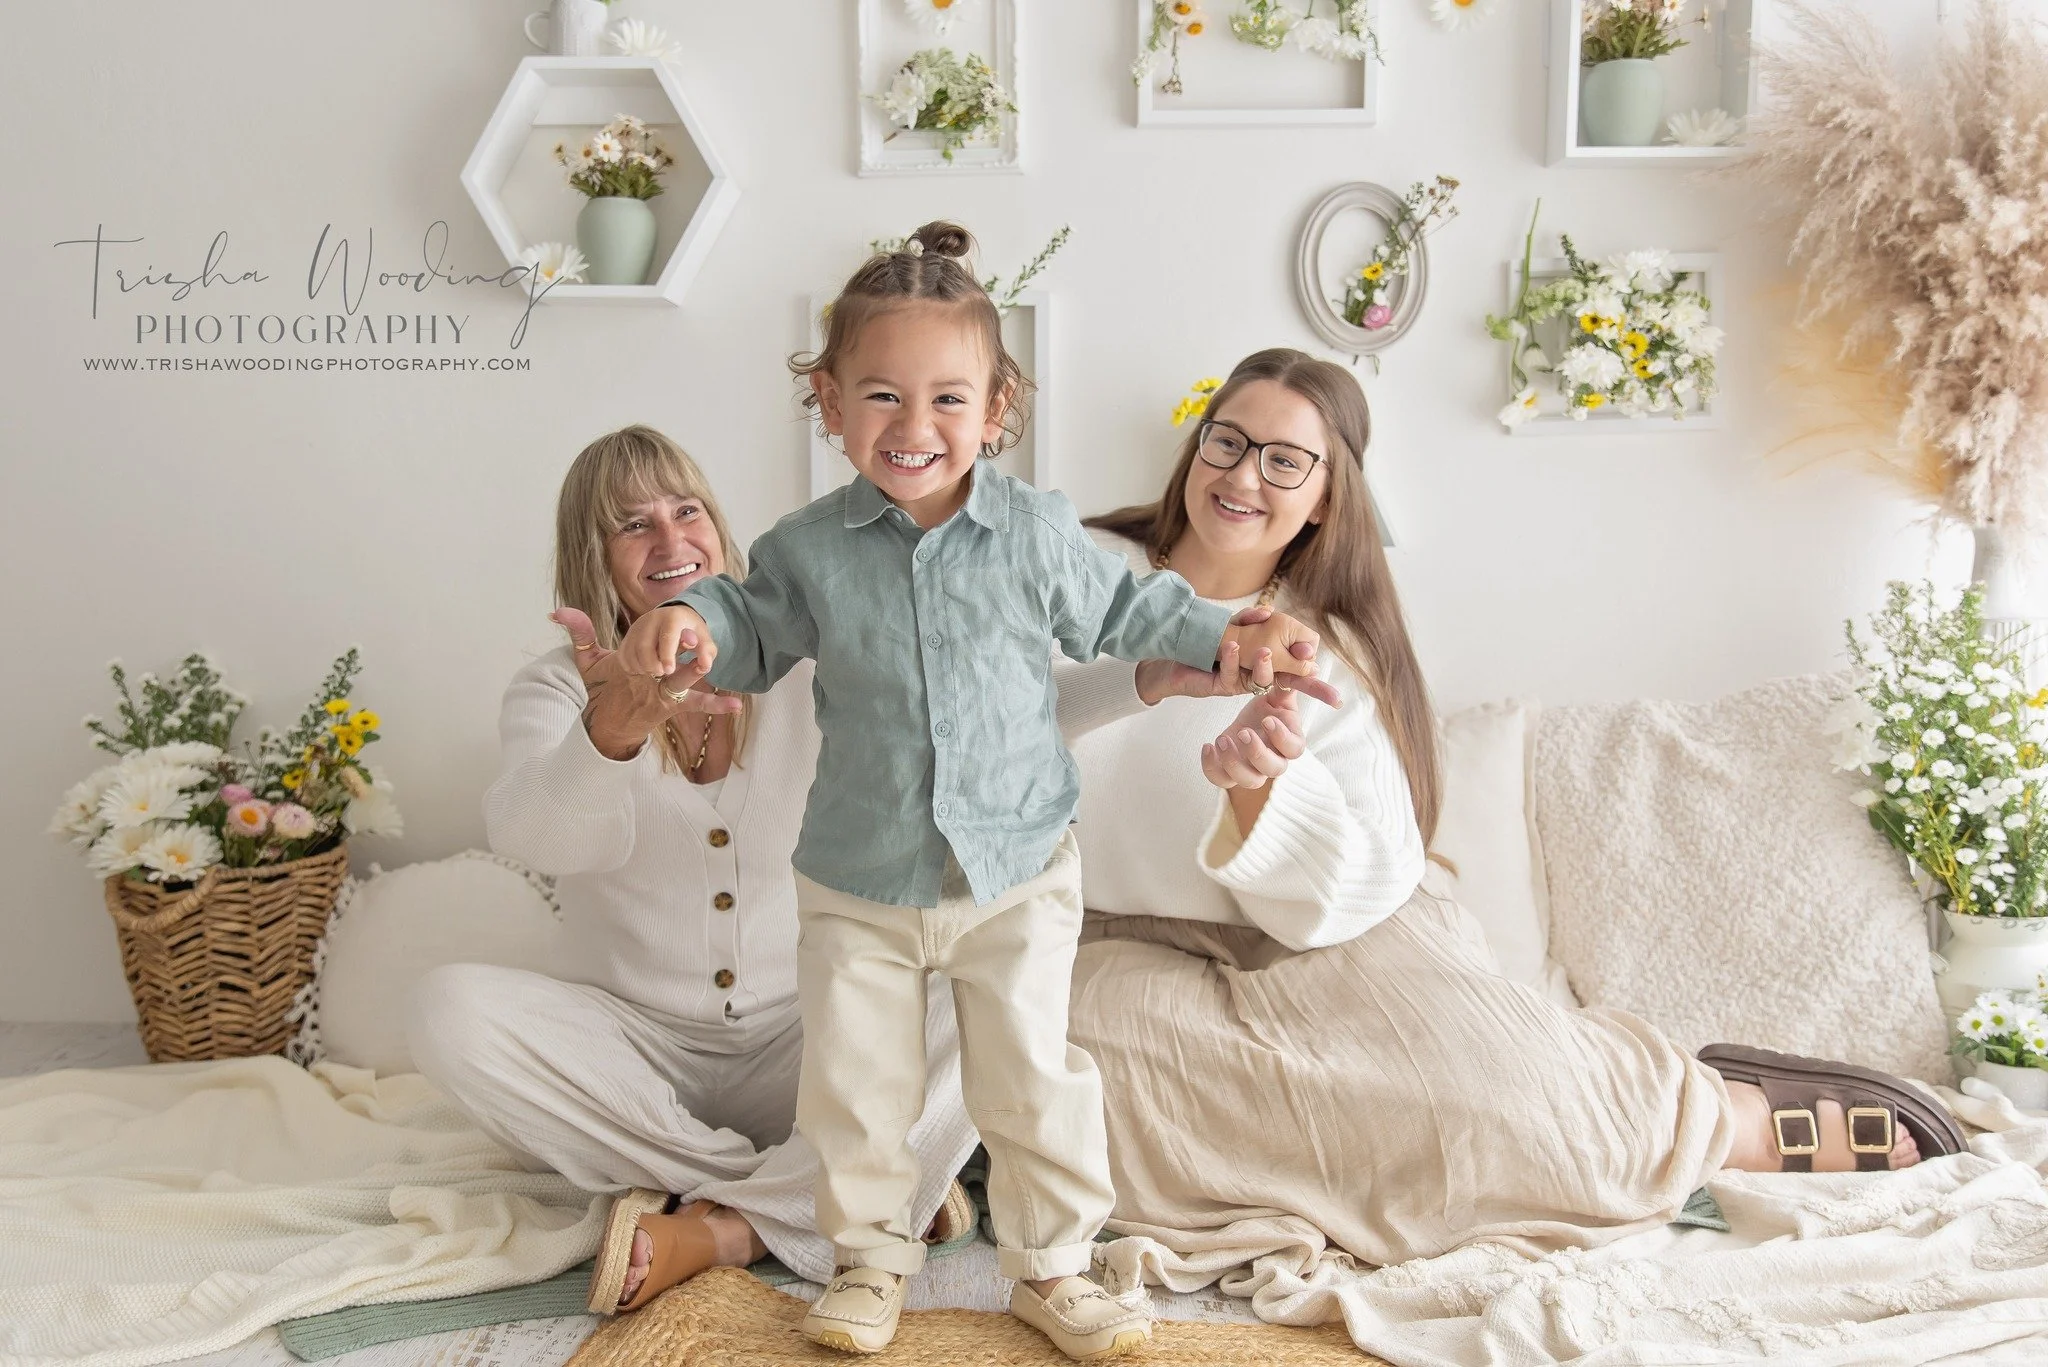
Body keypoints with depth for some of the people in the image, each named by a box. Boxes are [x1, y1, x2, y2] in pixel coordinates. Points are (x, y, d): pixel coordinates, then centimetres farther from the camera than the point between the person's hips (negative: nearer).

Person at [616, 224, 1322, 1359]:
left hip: (1016, 870, -1)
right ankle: (872, 1254, 32)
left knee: (1032, 1079, 7)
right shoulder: (810, 549, -6)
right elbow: (756, 630, 11)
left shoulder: (1037, 532, -8)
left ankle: (1050, 1264, 26)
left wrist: (1226, 638, 1)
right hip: (857, 883, 1)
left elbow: (1120, 611, 8)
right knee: (852, 1083, 9)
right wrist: (691, 622, -9)